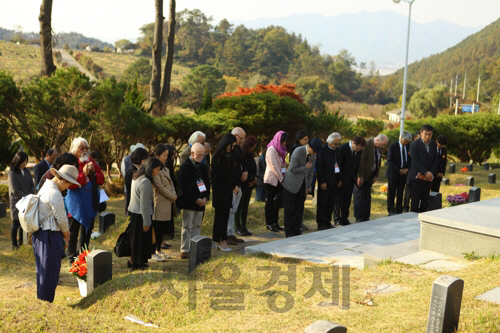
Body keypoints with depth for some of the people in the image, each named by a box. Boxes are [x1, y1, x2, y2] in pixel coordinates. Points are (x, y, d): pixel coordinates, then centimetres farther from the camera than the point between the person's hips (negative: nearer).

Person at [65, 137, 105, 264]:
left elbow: (101, 179, 8)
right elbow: (70, 183, -21)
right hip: (76, 204, -7)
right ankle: (72, 259, 13)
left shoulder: (91, 162, 9)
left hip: (90, 204, 7)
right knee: (73, 233, 4)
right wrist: (84, 174, -25)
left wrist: (93, 173, -10)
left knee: (87, 231, 17)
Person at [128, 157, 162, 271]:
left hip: (133, 212, 9)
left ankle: (133, 261, 29)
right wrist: (146, 222, -15)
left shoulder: (136, 177, 7)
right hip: (140, 215, -9)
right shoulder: (145, 182, -23)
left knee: (135, 239, 18)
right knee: (140, 239, 4)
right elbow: (144, 205, -22)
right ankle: (136, 264, 15)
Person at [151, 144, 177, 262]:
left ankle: (158, 251, 25)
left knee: (163, 229, 14)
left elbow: (170, 183, 17)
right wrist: (171, 196, -9)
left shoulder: (165, 169, 14)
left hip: (168, 203, 9)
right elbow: (159, 187, -17)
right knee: (157, 229, -2)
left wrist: (174, 194, -1)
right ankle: (153, 253, 7)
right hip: (159, 203, -9)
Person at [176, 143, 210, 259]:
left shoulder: (203, 167, 12)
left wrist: (205, 197, 0)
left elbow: (207, 183, 16)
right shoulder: (185, 167, -9)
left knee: (197, 226, 9)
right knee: (187, 227, -2)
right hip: (189, 202, -6)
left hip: (201, 201, 6)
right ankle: (185, 250, 4)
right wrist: (195, 199, -15)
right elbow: (184, 186, -13)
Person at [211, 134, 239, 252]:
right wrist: (234, 185, -9)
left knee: (225, 215, 7)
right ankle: (218, 241, 3)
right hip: (220, 189, -8)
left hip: (228, 189, 8)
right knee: (220, 214, -3)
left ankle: (223, 240, 12)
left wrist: (236, 184, -3)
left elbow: (232, 171, 13)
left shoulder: (228, 156, 15)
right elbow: (222, 174, -14)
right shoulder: (218, 157, -10)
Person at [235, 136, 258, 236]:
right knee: (239, 206, -2)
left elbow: (254, 168, 16)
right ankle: (238, 227, 4)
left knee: (245, 206, 9)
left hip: (249, 184, 7)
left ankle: (244, 227, 13)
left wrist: (254, 178, -2)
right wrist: (252, 179, -7)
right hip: (241, 184, -7)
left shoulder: (250, 156, 14)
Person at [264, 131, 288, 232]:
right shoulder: (271, 149, -11)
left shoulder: (280, 149, 17)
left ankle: (275, 222, 14)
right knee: (270, 201, -3)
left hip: (278, 180, 8)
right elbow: (274, 166, -15)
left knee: (277, 201, 8)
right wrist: (282, 179, -14)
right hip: (271, 179, -8)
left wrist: (283, 178, 6)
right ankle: (269, 223, 2)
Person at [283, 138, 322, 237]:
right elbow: (292, 169, -20)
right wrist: (305, 167, -17)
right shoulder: (298, 151, -18)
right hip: (291, 184, -6)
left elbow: (311, 171, 11)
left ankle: (297, 230, 16)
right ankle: (289, 232, 7)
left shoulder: (313, 154, 3)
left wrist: (308, 186, 9)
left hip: (303, 185, 6)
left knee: (300, 208, 7)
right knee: (290, 209, -1)